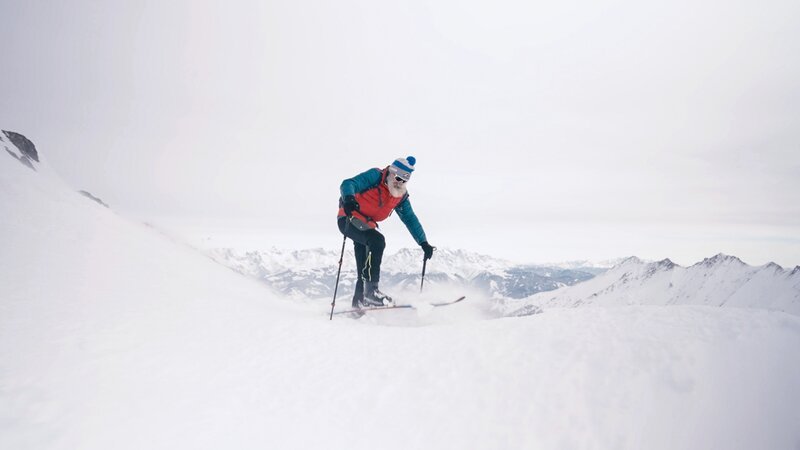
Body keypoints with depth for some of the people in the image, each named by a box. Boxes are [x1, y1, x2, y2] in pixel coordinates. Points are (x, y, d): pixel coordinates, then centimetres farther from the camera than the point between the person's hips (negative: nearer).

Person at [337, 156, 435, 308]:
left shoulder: (401, 197, 6)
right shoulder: (375, 176, -13)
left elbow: (411, 219, 11)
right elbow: (348, 184, -23)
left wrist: (424, 242, 5)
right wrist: (348, 199, -45)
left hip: (365, 224, 8)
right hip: (349, 218, -8)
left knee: (364, 268, 6)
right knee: (377, 240, -30)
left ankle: (359, 301, 21)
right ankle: (371, 290, -26)